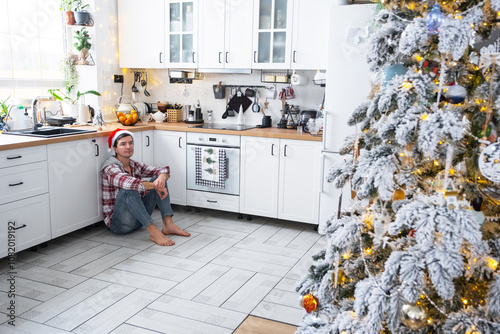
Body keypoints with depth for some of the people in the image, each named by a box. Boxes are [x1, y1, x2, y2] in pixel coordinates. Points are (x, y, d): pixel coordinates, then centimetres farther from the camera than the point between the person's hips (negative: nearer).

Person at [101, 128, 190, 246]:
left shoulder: (135, 165, 8)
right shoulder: (110, 168, -13)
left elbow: (164, 170, -2)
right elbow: (127, 182, -36)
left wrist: (161, 177, -26)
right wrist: (155, 186, -34)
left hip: (139, 219, 7)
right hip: (117, 222, -7)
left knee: (159, 178, -4)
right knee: (129, 189, -34)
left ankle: (168, 224, -17)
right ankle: (153, 232, -36)